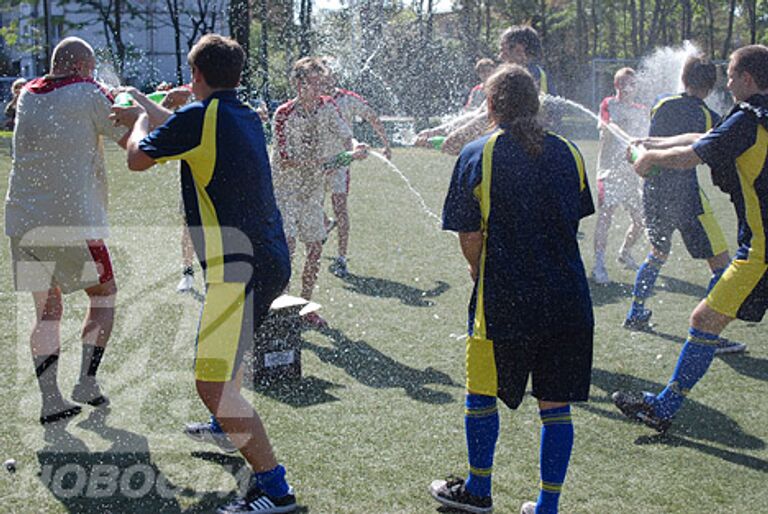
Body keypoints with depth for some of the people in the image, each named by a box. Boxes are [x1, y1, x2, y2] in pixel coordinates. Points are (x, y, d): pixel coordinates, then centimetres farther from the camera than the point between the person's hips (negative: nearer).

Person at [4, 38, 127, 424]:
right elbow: (132, 141, -2)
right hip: (74, 219, -5)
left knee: (47, 309, 11)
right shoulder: (88, 94, -5)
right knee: (103, 296, 13)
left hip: (24, 218, 5)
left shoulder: (27, 96, 13)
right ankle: (86, 382, 6)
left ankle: (50, 397, 7)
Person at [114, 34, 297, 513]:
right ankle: (230, 426, 54)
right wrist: (145, 117, 44)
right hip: (271, 258, 10)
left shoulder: (199, 115, -11)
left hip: (239, 266, -10)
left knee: (212, 383, -12)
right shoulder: (248, 117, 14)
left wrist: (141, 119, 19)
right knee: (226, 355, 34)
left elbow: (138, 159, -1)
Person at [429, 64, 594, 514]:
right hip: (568, 299, 3)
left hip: (505, 301, -3)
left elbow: (470, 236, -5)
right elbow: (575, 221, 14)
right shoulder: (568, 153, 5)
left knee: (482, 393, 15)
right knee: (556, 404, 9)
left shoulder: (477, 155, -5)